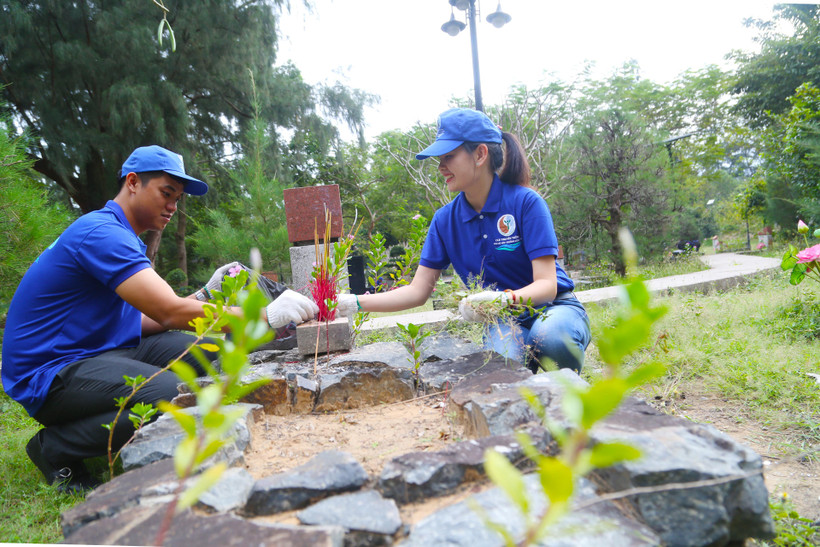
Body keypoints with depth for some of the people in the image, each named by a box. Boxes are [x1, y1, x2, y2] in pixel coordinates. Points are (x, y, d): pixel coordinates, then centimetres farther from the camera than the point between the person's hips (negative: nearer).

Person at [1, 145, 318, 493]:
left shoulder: (123, 238, 15)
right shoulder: (100, 232, -18)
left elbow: (141, 321, 10)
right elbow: (170, 313, -27)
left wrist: (205, 295, -1)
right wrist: (266, 316, -26)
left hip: (98, 351, 10)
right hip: (50, 374, -10)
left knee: (208, 355, -3)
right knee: (180, 396, -30)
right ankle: (56, 447, -8)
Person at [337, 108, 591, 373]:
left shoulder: (526, 202, -14)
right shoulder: (445, 219, -1)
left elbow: (547, 284, -19)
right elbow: (418, 291, -1)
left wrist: (505, 299, -41)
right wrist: (353, 303, -12)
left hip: (553, 308, -1)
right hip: (504, 322, 2)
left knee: (549, 335, -38)